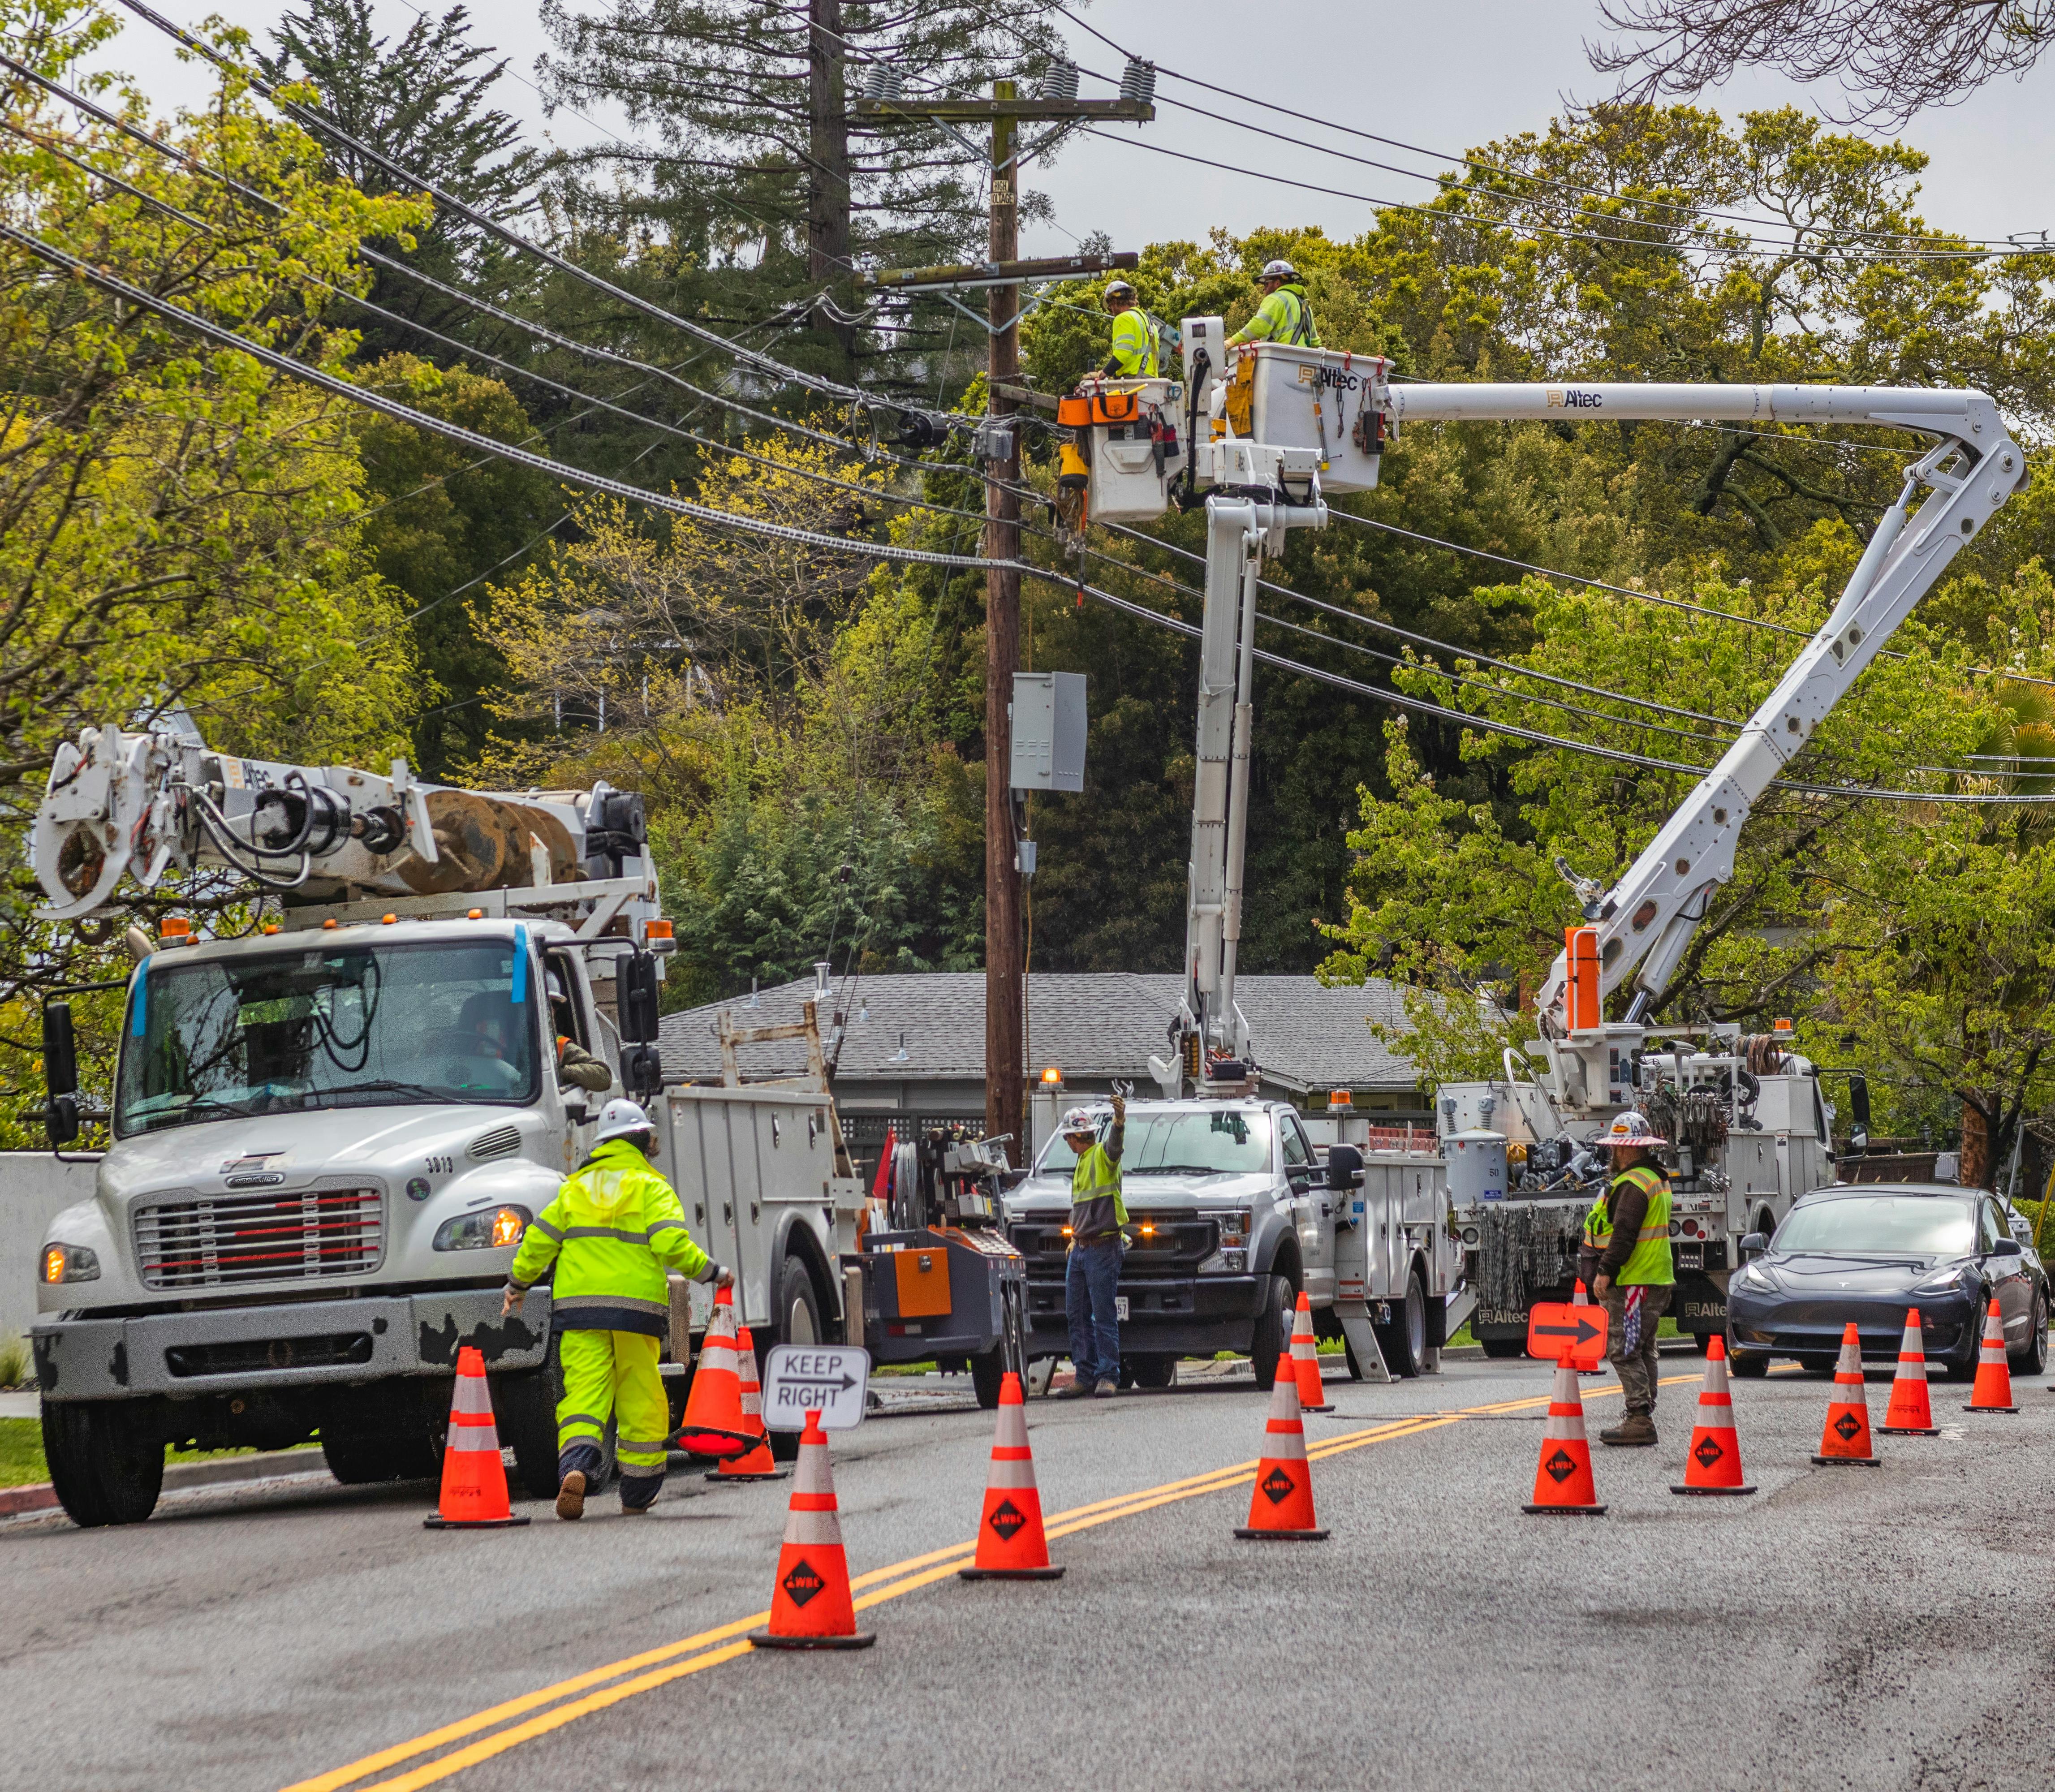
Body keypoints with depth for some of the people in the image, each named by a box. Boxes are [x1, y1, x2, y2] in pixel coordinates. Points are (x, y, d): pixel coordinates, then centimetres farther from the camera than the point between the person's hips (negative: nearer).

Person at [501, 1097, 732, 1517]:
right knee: (640, 1400, 8)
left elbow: (540, 1239, 13)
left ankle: (574, 1465, -30)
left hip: (579, 1305, 3)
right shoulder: (651, 1188, 1)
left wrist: (517, 1285, 27)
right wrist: (713, 1273, 1)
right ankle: (636, 1494, 14)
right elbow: (671, 1244, -12)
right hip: (637, 1306, -3)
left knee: (583, 1392, -2)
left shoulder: (575, 1187, 14)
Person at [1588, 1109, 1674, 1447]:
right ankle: (1643, 1420, 17)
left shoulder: (1633, 1184, -15)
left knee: (1625, 1351, -10)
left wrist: (1606, 1271, -21)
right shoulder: (1657, 1179, 19)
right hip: (1656, 1280, 11)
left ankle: (1639, 1420, -14)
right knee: (1642, 1351, 14)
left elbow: (1624, 1234, -22)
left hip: (1633, 1281, -11)